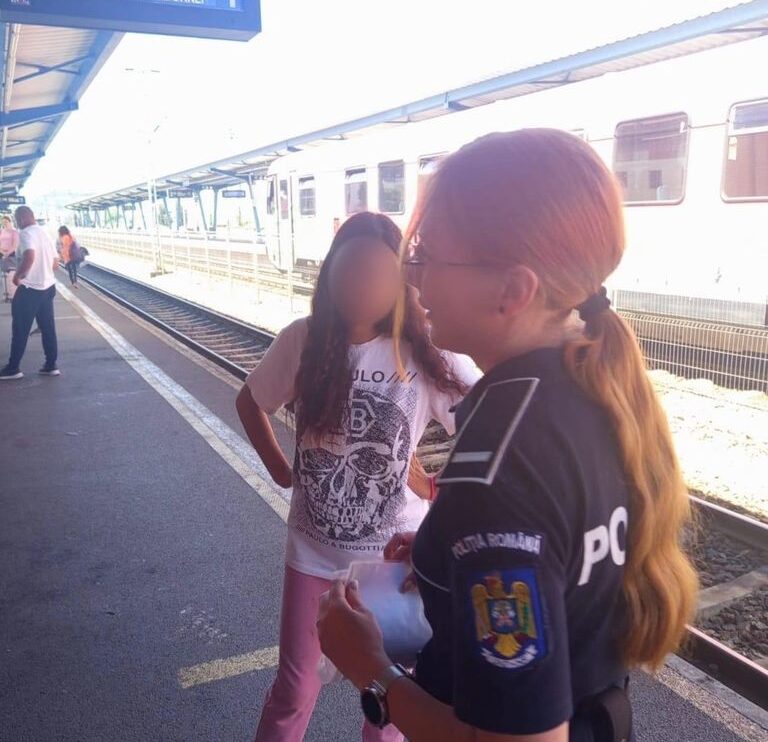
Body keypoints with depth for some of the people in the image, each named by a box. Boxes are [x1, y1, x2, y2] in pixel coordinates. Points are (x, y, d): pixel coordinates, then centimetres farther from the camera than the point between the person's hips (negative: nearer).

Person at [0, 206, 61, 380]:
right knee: (48, 328, 10)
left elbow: (30, 256, -32)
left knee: (20, 329, 1)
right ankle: (51, 365, 14)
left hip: (30, 288, -8)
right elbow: (55, 262, 17)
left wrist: (17, 275, -22)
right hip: (48, 286, 8)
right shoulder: (45, 234, 12)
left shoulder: (26, 234, -14)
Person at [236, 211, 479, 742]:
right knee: (294, 688, 18)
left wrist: (441, 491, -12)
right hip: (313, 545, 1)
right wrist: (280, 470, 1)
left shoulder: (428, 352, -19)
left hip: (394, 549, -1)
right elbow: (250, 402, 6)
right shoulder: (302, 341, -12)